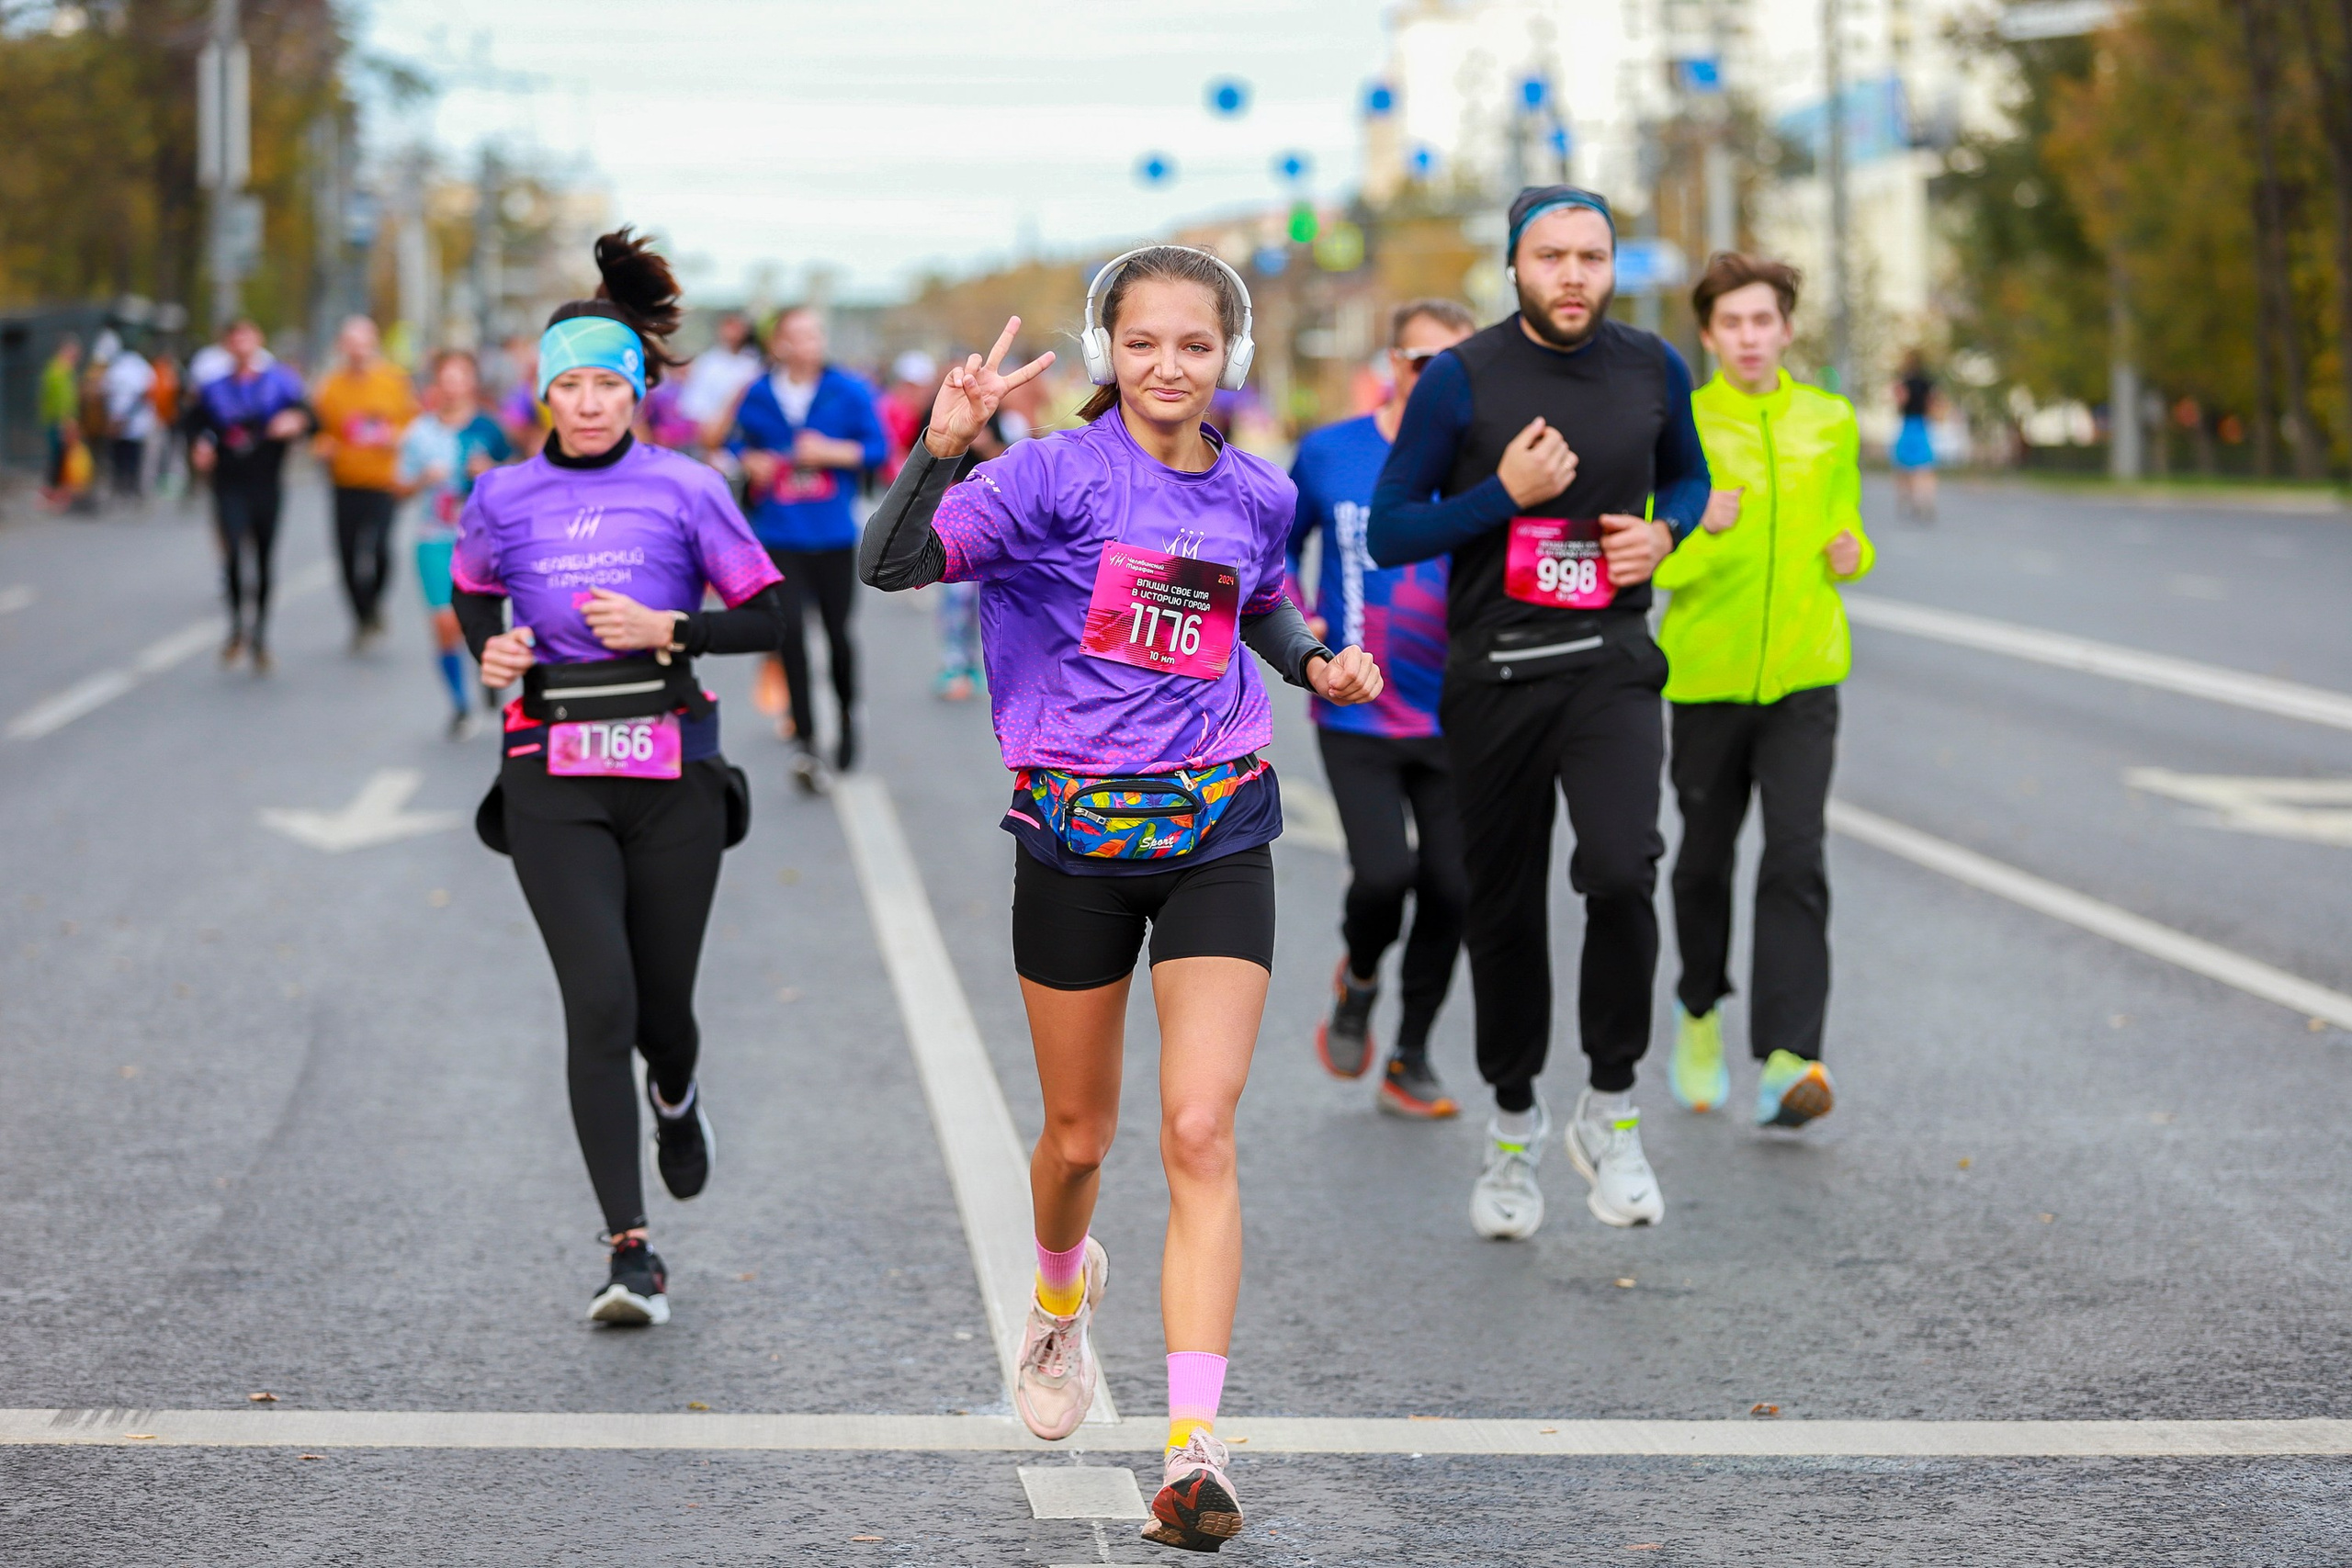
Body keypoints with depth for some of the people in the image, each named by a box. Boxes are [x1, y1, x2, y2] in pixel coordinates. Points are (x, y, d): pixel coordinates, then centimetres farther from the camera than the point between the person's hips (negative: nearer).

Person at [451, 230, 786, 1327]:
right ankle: (632, 1251, -12)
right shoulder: (502, 500, 4)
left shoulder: (686, 490, 0)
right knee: (599, 1002, -14)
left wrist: (666, 630, -11)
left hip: (672, 779, 0)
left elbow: (768, 619, 3)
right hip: (554, 785, 0)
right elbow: (471, 592, 24)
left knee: (662, 1003, 7)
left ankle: (675, 1098, 47)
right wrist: (490, 650, 2)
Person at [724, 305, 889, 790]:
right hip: (778, 536, 0)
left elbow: (878, 449, -1)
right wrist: (750, 461, -6)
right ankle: (805, 741, -8)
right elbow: (736, 443, 15)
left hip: (834, 535, 0)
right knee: (790, 630, -11)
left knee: (837, 630, 6)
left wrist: (832, 452, -14)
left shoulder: (849, 392, 0)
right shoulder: (757, 396, 2)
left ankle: (847, 716, 35)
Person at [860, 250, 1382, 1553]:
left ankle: (1193, 1446, -14)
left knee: (1200, 1134, -11)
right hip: (1074, 826, -1)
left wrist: (1316, 664, 6)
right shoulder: (1057, 475, -9)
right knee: (1079, 1132, 14)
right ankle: (1062, 1293, 49)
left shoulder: (1257, 495, 4)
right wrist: (942, 449, -36)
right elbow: (893, 566, -21)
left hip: (1215, 829, 1)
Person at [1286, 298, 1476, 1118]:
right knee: (1384, 873, -17)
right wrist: (1291, 622, -2)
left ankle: (1411, 1059, 22)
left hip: (1453, 719, 1)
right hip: (1357, 718, -1)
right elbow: (1278, 544, 14)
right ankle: (1359, 976, 18)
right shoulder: (1330, 453, -2)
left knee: (1450, 889, 3)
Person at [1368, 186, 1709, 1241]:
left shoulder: (1652, 370, 3)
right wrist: (1505, 495, -17)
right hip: (1493, 676, 0)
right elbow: (1389, 530, -5)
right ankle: (1513, 1123, 30)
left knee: (1621, 871, -22)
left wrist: (1663, 532, 0)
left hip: (1609, 666, 1)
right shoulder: (1460, 381, -6)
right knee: (1505, 910, 8)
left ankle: (1610, 1108, -3)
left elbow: (1688, 476, 22)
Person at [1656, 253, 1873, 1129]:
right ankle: (1699, 1010, 39)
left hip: (1802, 676, 1)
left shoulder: (1831, 424, 7)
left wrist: (1853, 553, -3)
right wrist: (1701, 530, -26)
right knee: (1704, 863, 12)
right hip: (1705, 673, -1)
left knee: (1796, 860, -13)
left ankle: (1787, 1061, -19)